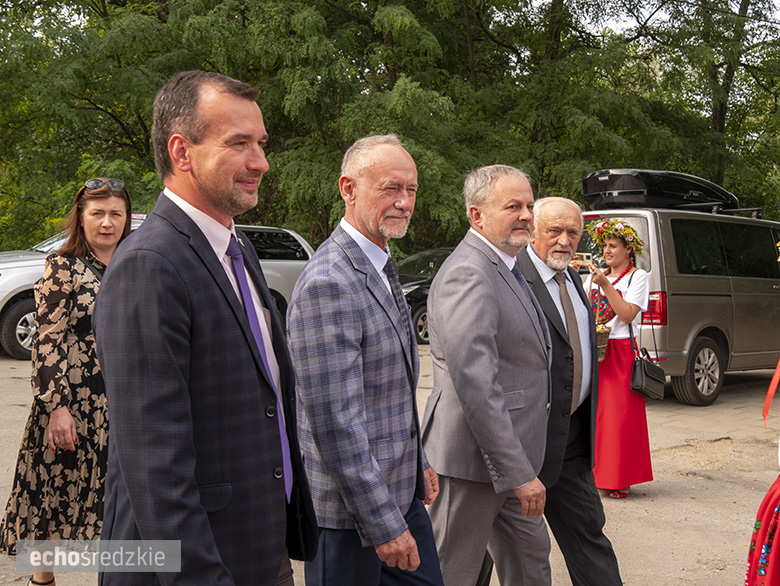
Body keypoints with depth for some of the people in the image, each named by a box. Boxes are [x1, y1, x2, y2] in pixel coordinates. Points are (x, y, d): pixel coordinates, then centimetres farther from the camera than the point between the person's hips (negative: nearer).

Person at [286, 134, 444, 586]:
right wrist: (383, 524, -22)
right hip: (350, 507, -9)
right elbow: (336, 422, -25)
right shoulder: (329, 284, -23)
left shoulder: (380, 268, 10)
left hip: (400, 491, 9)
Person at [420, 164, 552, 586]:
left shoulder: (504, 267, 14)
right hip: (474, 458, -10)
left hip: (507, 456, 10)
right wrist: (519, 472, -26)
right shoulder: (468, 273, -21)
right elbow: (475, 384, -28)